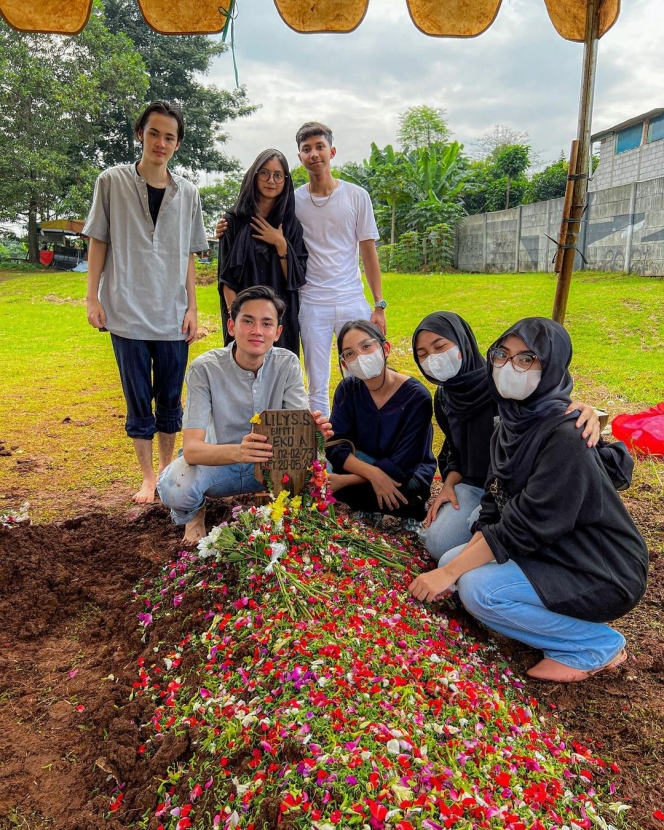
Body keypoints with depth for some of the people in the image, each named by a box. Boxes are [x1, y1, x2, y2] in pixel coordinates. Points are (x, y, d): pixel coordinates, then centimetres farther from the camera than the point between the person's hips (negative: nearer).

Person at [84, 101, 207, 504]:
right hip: (127, 312, -1)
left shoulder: (188, 192, 7)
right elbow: (98, 241, 4)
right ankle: (148, 476, 19)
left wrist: (192, 308, 4)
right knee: (139, 400, 5)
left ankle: (167, 470, 27)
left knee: (170, 399, 10)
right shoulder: (113, 182, 2)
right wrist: (92, 297, -2)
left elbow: (188, 256, 9)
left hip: (173, 315, 2)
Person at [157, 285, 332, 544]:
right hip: (217, 462, -1)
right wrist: (237, 451, -52)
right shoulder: (205, 368, -22)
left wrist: (314, 430, -44)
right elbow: (191, 449, -30)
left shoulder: (287, 364, -13)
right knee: (173, 486, -33)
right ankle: (194, 515, 6)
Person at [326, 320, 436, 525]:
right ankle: (372, 511, -2)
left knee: (404, 494, -37)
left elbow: (401, 465, -22)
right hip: (362, 468, 4)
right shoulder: (348, 389, -7)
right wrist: (372, 473, -32)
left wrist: (342, 482, -27)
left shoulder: (416, 397, -19)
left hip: (408, 475, -3)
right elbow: (336, 446, -13)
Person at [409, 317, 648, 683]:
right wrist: (450, 568, -8)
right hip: (555, 553, 9)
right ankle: (571, 619, 11)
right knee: (453, 559, 2)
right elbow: (493, 512, 3)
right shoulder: (512, 426, 0)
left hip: (602, 574, -9)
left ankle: (598, 644, -2)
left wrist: (450, 574, -21)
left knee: (477, 589, -22)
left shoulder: (565, 437, -26)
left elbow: (526, 526, -27)